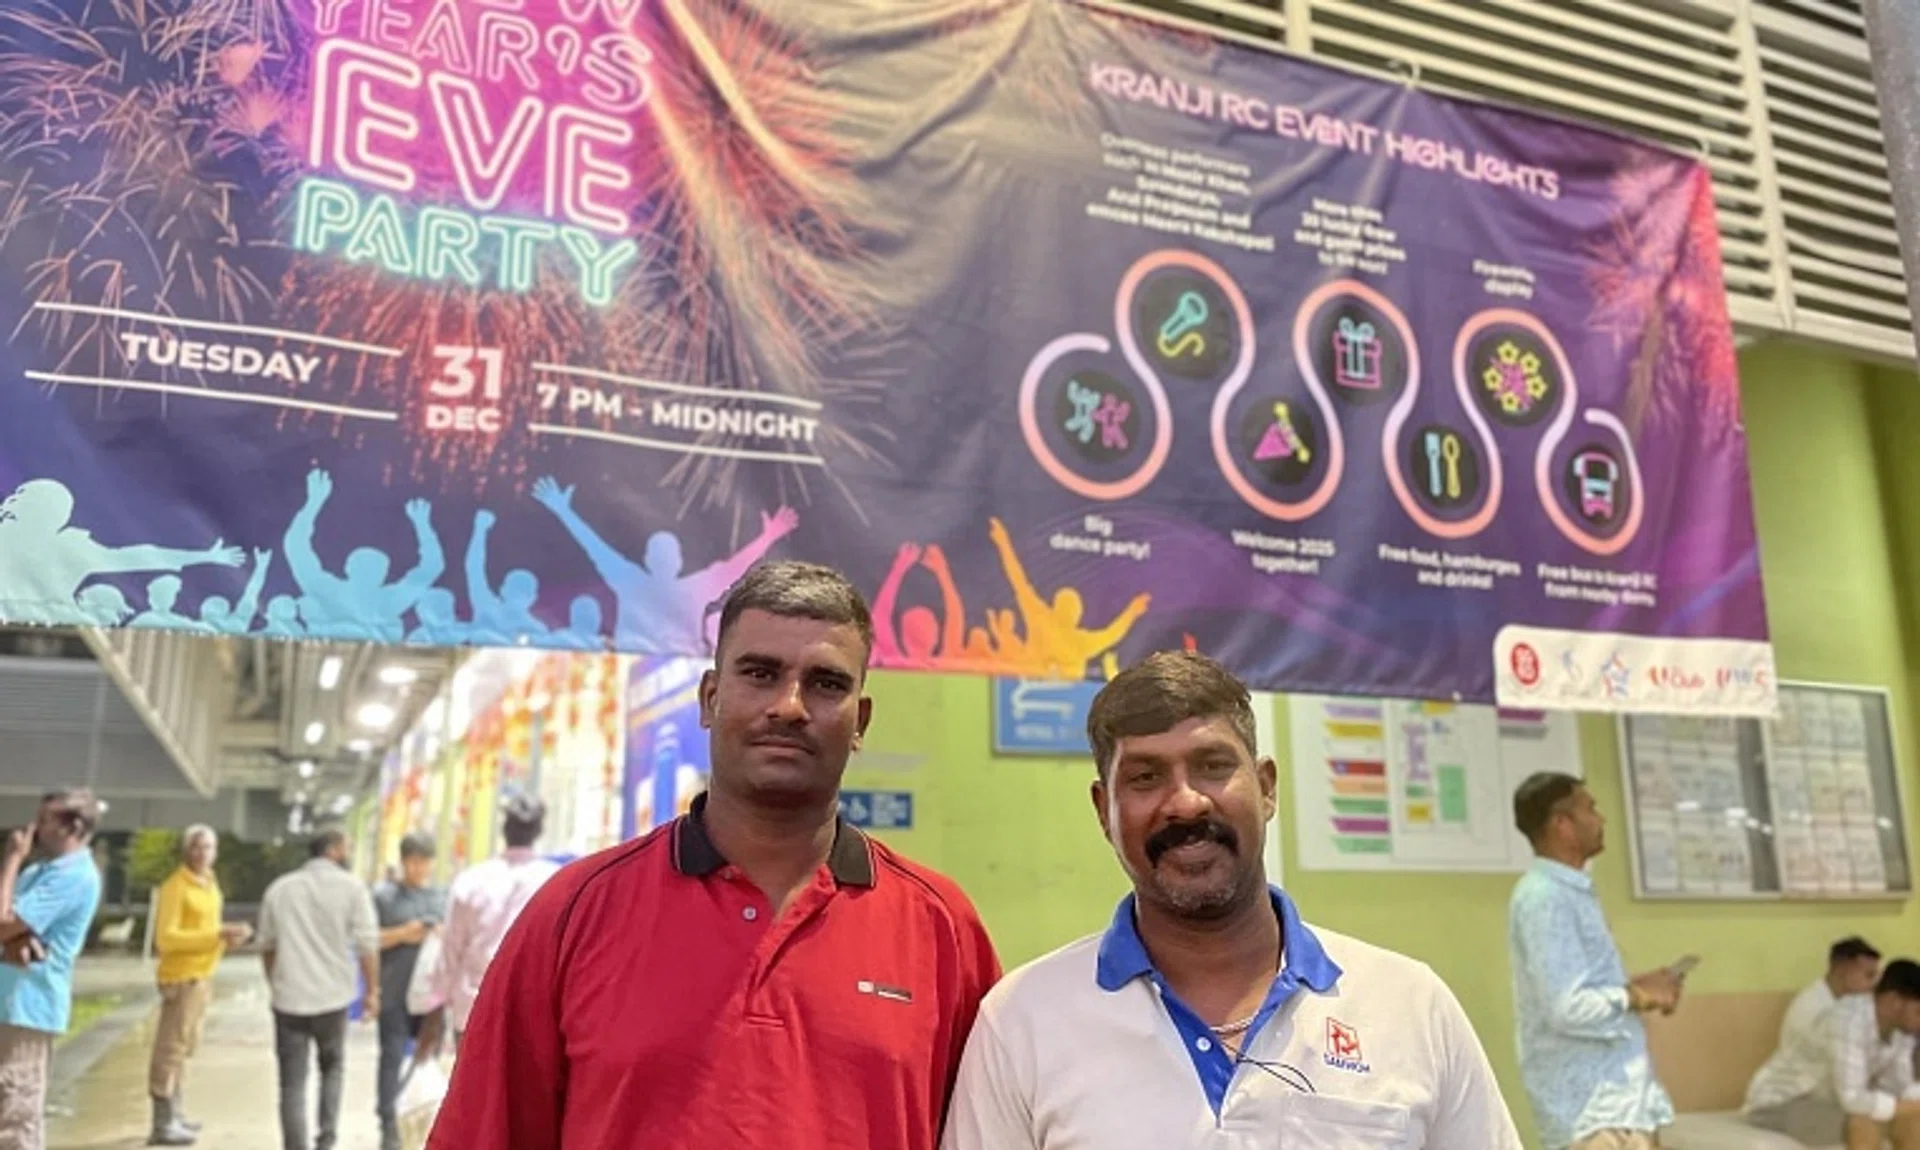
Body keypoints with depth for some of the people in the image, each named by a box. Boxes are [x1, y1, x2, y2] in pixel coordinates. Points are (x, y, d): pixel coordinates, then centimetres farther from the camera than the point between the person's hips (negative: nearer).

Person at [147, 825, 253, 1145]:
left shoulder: (209, 884, 14)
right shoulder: (175, 886, -14)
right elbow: (166, 938, -21)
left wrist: (227, 936, 1)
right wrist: (218, 935, -26)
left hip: (201, 975, 9)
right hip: (181, 977, -9)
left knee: (183, 1047, 15)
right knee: (171, 1047, -6)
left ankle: (173, 1114, 24)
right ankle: (163, 1124, -3)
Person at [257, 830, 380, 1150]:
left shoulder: (280, 888, 8)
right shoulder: (350, 887, -4)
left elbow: (266, 945, 16)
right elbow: (367, 944, -7)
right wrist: (373, 990, 1)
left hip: (289, 998, 2)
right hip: (333, 995, -2)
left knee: (292, 1081, 6)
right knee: (332, 1067, 19)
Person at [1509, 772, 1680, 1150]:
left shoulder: (1570, 892, 14)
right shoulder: (1544, 898, -18)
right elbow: (1567, 1008, -23)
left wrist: (1636, 989, 5)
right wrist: (1635, 995, -10)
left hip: (1613, 1095, 10)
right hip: (1594, 1107, -10)